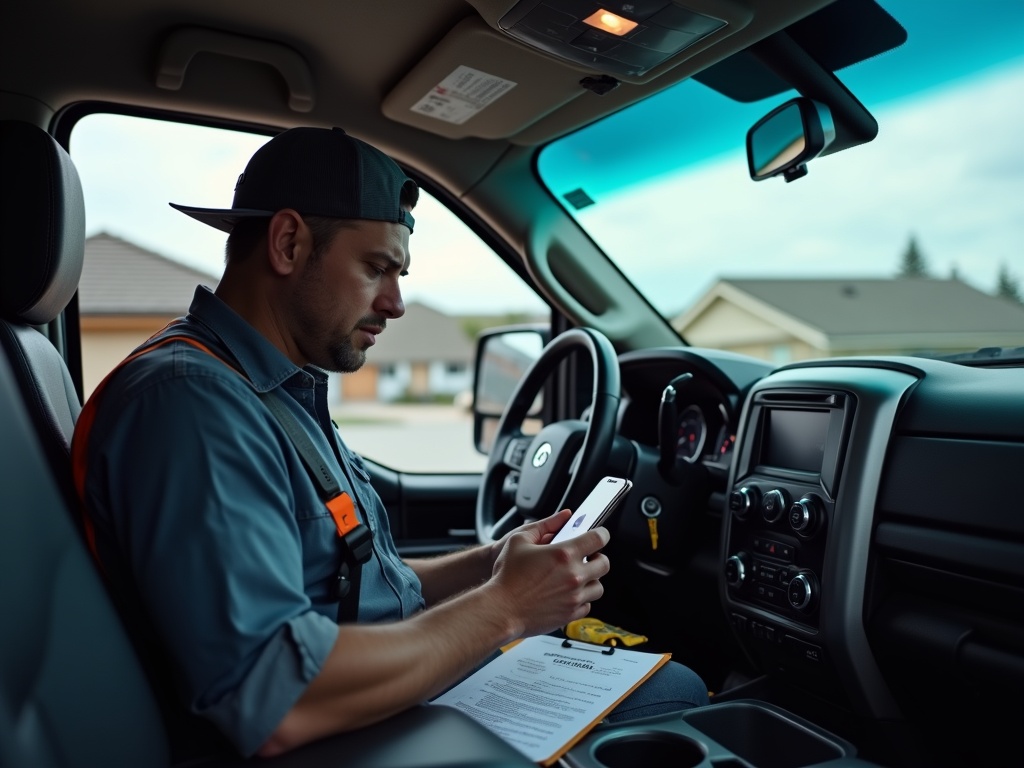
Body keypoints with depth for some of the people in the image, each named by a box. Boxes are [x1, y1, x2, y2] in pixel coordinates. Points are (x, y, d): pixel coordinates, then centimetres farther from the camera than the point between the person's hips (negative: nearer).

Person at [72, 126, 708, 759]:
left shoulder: (284, 395, 9)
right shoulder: (191, 399, -24)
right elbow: (275, 707, -33)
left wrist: (487, 564, -2)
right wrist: (502, 607, -23)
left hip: (413, 685, 9)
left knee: (675, 679, 12)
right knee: (677, 692, 0)